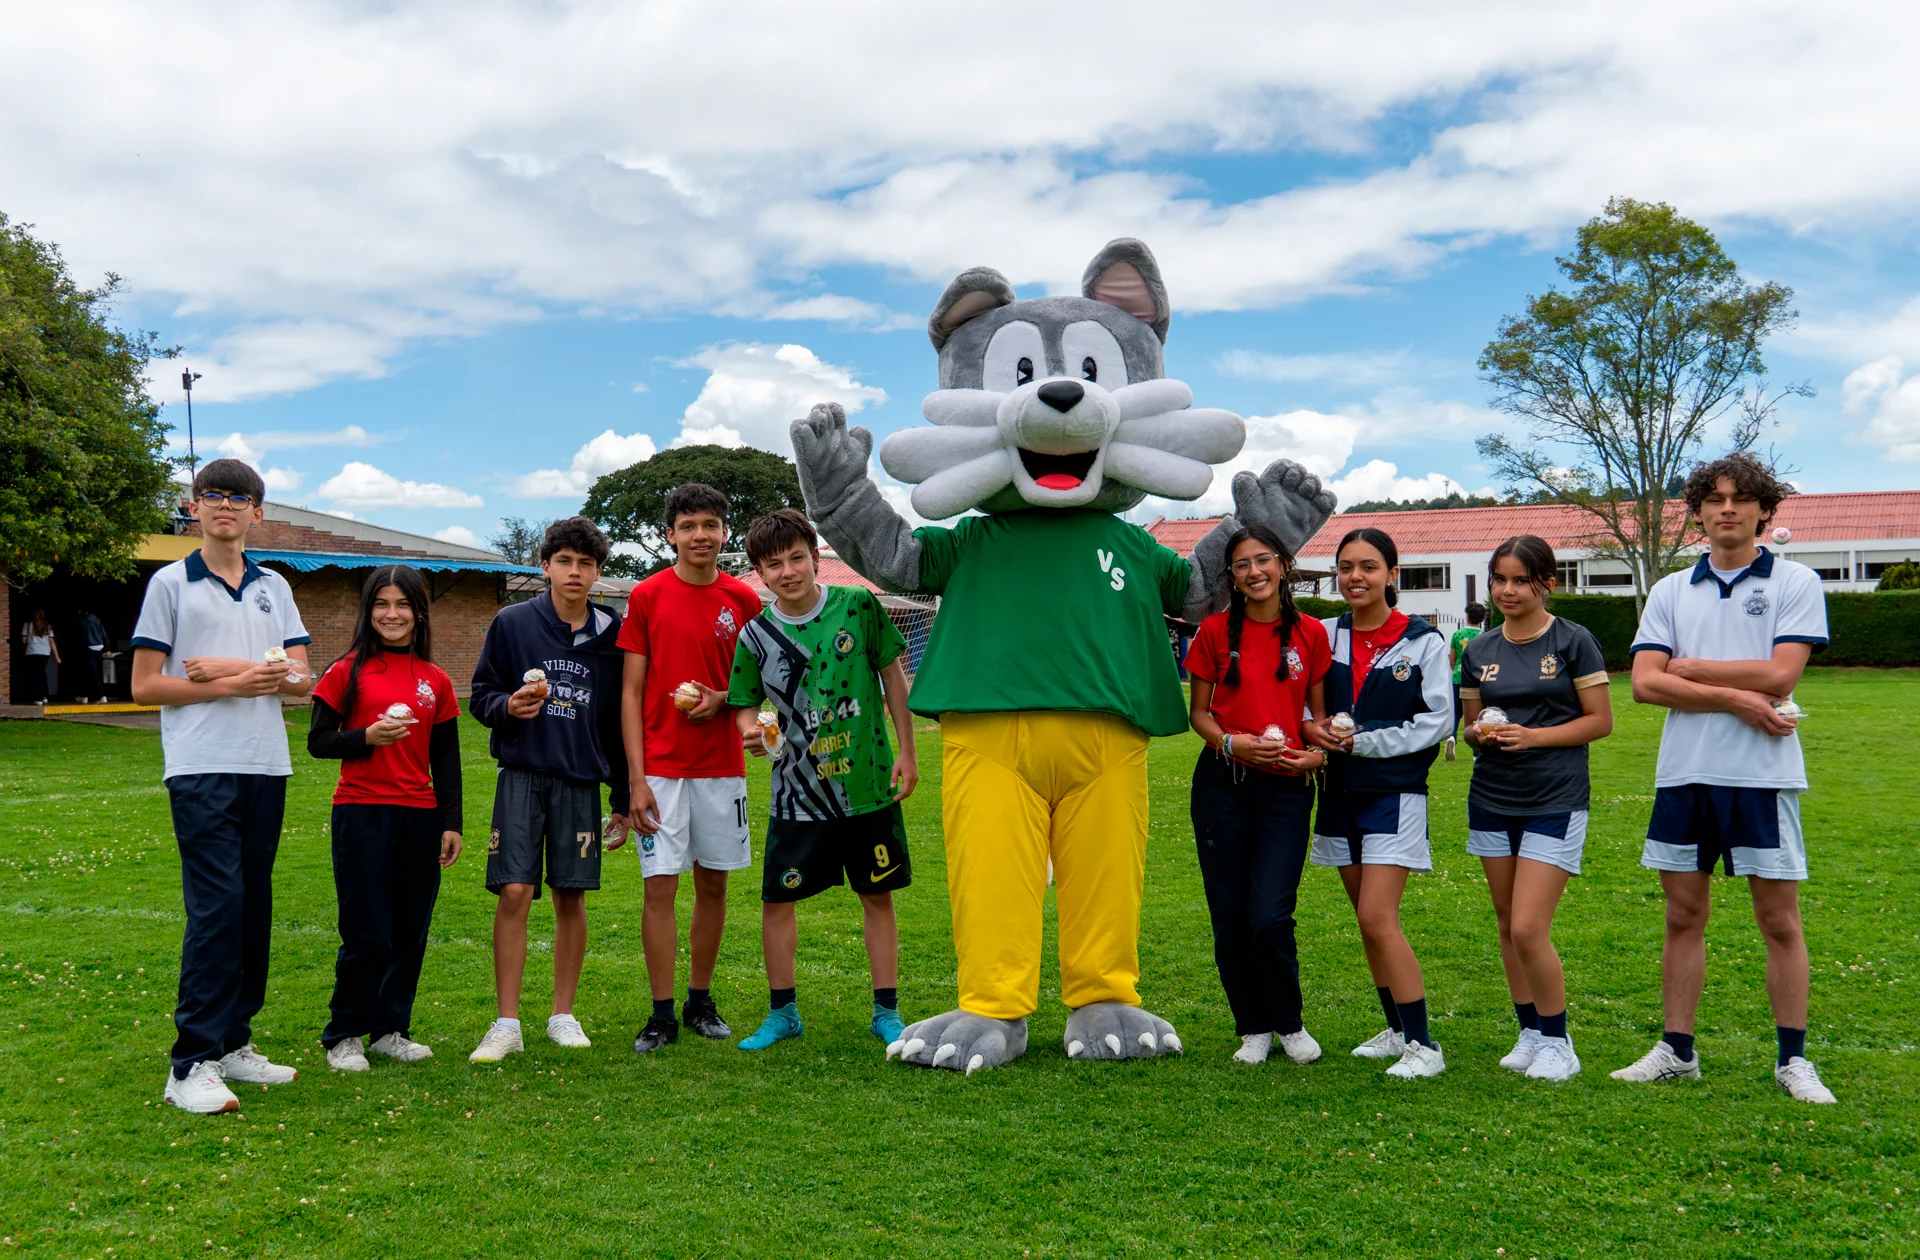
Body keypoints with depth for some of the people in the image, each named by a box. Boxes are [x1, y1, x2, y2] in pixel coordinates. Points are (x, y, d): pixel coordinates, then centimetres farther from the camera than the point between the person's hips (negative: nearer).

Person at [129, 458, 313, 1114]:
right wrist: (235, 684, -10)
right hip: (201, 769, -5)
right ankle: (192, 1064, -7)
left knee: (253, 908, 8)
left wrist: (233, 667, -8)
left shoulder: (274, 587, 14)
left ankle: (233, 1042, 18)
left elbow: (301, 678, 7)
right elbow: (145, 685, -2)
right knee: (216, 908, -12)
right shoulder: (171, 583, 3)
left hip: (266, 766, 5)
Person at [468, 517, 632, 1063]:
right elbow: (480, 696, 8)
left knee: (572, 897, 5)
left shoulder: (610, 634, 6)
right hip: (522, 776, -1)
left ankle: (563, 1015, 19)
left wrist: (622, 800, 12)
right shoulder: (512, 623, 2)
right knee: (514, 893, -8)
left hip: (581, 781, 2)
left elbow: (619, 722, 11)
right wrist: (508, 705, -16)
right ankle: (507, 1024, 2)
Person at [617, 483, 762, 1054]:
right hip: (661, 766, -2)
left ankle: (700, 1001, 22)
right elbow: (631, 692, -2)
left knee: (713, 883, 9)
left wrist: (722, 700, -10)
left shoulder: (744, 599, 4)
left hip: (722, 766, 2)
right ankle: (662, 1014, 7)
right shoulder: (647, 596, -1)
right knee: (660, 888, -3)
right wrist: (636, 778, -8)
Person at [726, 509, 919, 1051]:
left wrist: (907, 753, 2)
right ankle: (782, 1012, 21)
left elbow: (892, 675, 3)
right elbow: (745, 704, 6)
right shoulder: (756, 635, -3)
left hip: (869, 783, -1)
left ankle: (887, 1012, 21)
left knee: (878, 896, 8)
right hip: (797, 791, 1)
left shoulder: (859, 606, -5)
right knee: (777, 899, 3)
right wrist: (750, 730, -18)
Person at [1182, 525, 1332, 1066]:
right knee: (1229, 915, 4)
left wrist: (1318, 753, -9)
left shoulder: (1310, 633, 3)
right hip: (1222, 783, 1)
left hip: (1286, 787, -1)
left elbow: (1320, 712, 11)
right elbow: (1199, 713, 7)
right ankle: (1253, 1028, 23)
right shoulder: (1215, 631, 3)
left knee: (1270, 916, -10)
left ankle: (1289, 1023, 15)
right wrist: (1230, 742, -12)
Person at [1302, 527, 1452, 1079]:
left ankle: (1423, 1045, -5)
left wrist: (1363, 742, -14)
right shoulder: (1324, 635, 6)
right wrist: (1308, 727, -9)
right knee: (1368, 921, 11)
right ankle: (1398, 1030, 25)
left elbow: (1439, 719, -8)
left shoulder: (1421, 641, -6)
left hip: (1395, 794, -5)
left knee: (1377, 918, -13)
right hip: (1340, 793, 5)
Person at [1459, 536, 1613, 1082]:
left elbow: (1600, 720, -4)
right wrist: (1481, 732, -7)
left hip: (1555, 801, -5)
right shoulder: (1479, 652, 9)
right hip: (1492, 800, 5)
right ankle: (1529, 1033, 26)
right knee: (1507, 927, 10)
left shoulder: (1573, 642, -4)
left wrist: (1533, 736, -16)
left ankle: (1557, 1042, 8)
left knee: (1529, 928, -11)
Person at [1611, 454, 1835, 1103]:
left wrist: (1691, 668, -4)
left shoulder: (1795, 583, 1)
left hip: (1763, 777, -3)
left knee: (1780, 921, 3)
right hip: (1684, 774, 3)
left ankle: (1793, 1059, 14)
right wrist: (1735, 697, -12)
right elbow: (1644, 683, -3)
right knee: (1683, 916, 10)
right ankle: (1676, 1051, 19)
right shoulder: (1670, 592, 9)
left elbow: (1779, 675, -12)